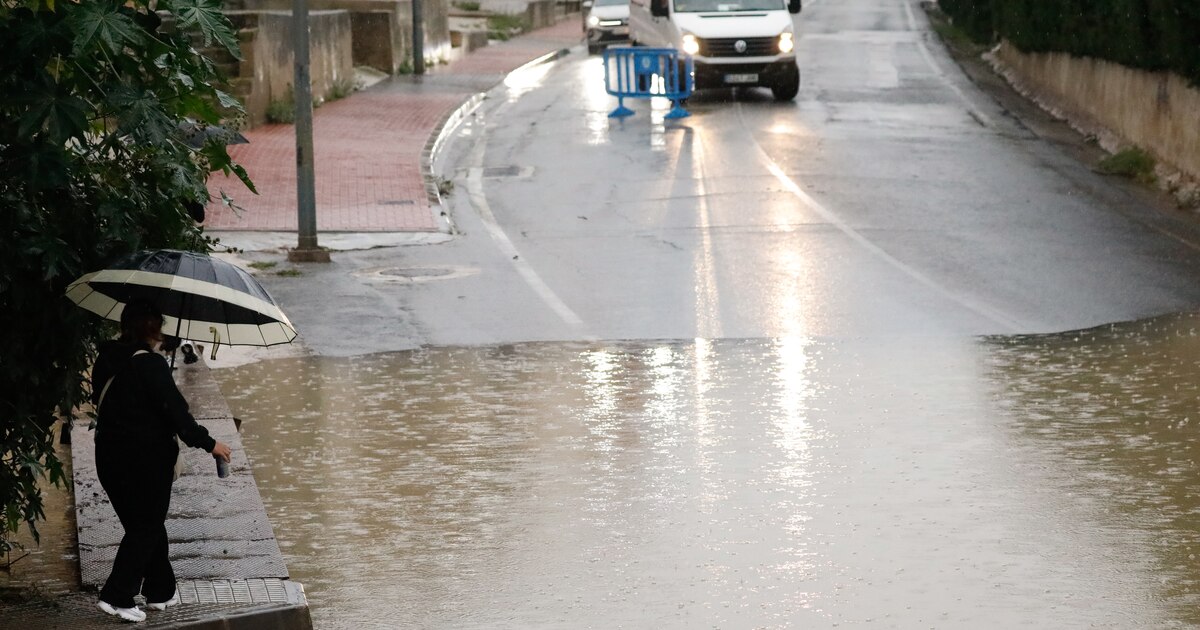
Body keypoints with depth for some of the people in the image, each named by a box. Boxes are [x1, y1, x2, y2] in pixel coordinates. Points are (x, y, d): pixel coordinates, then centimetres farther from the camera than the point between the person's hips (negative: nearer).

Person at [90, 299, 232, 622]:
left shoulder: (105, 360, 4)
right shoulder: (150, 363, -18)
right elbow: (175, 410, -18)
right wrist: (208, 443, -10)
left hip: (109, 458, 7)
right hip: (147, 459, -7)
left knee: (145, 524, 19)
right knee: (147, 526, 4)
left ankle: (160, 591, 27)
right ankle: (117, 596, -3)